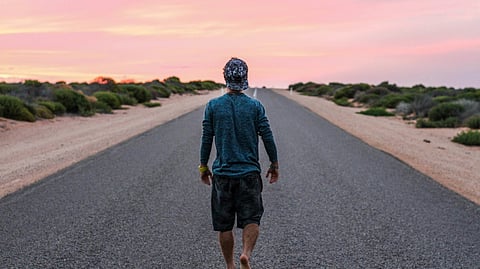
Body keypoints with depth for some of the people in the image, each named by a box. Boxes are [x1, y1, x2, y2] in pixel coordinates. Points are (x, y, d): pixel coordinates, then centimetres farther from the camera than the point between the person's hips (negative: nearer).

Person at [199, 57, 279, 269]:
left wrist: (203, 167, 11)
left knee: (224, 225, 10)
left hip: (222, 173, 1)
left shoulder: (213, 106, -2)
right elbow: (267, 138, 0)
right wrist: (274, 165, 11)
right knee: (251, 219, 4)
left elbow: (206, 139, 0)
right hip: (250, 172, -1)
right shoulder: (255, 106, -2)